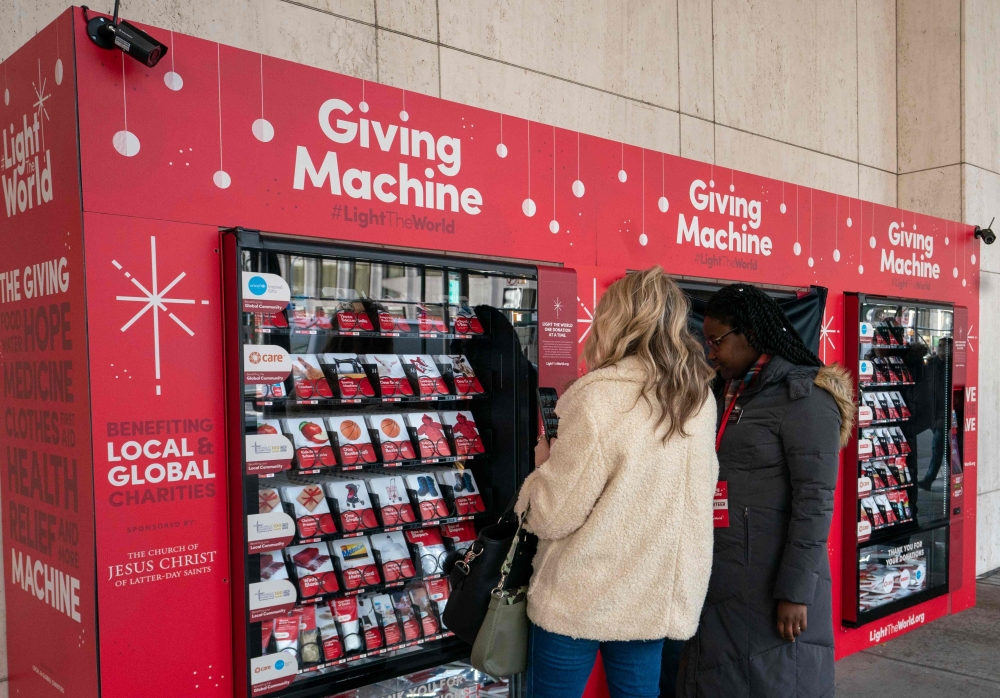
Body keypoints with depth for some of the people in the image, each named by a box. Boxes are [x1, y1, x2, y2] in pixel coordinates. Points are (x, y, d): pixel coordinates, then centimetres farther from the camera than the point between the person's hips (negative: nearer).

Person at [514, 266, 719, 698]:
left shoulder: (598, 398, -20)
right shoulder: (700, 398, 0)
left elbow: (554, 515, -17)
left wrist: (544, 463, 3)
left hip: (582, 596, -5)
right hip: (657, 594, 6)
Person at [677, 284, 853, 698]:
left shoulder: (803, 398, -12)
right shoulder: (724, 393, 11)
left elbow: (815, 501, -17)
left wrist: (795, 592, -19)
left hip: (770, 582, -7)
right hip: (716, 580, 7)